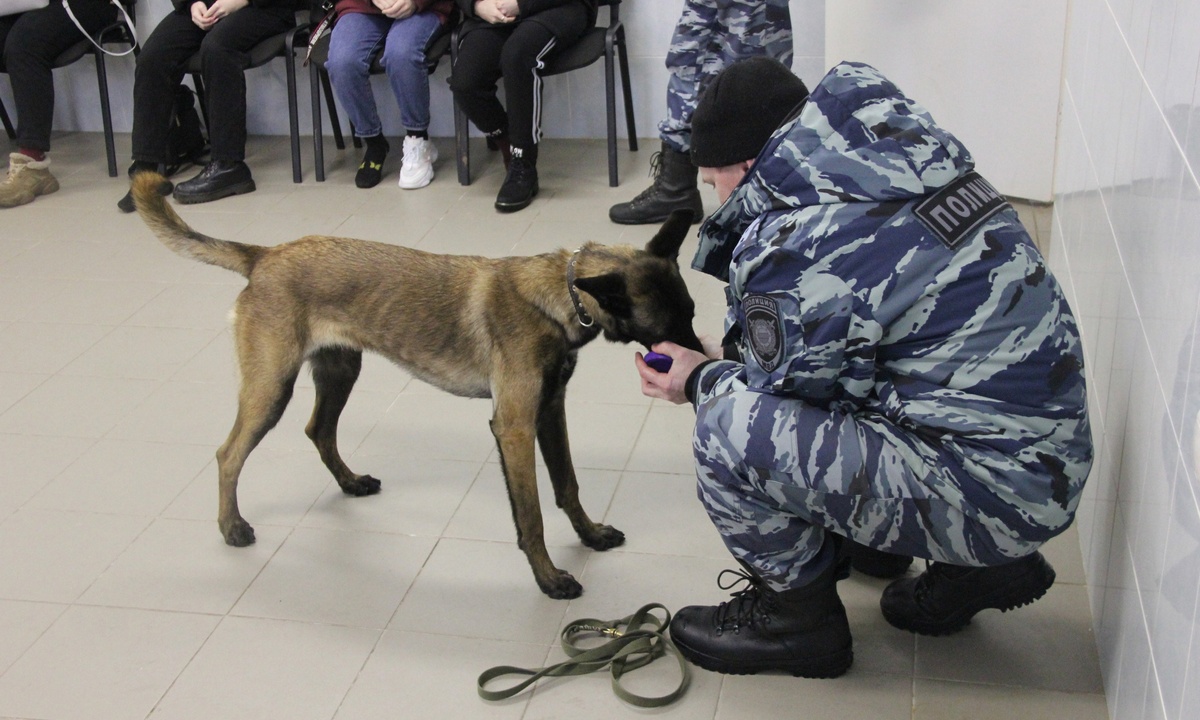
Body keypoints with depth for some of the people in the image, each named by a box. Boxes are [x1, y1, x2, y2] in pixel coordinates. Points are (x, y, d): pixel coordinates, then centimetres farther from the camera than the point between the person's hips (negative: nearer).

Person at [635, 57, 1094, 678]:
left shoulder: (798, 245, -20)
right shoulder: (902, 164, 7)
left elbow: (786, 390, -6)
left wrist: (702, 382, 13)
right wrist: (725, 364, 22)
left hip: (987, 494, -10)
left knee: (729, 425, -17)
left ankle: (795, 615, 9)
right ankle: (973, 569, 23)